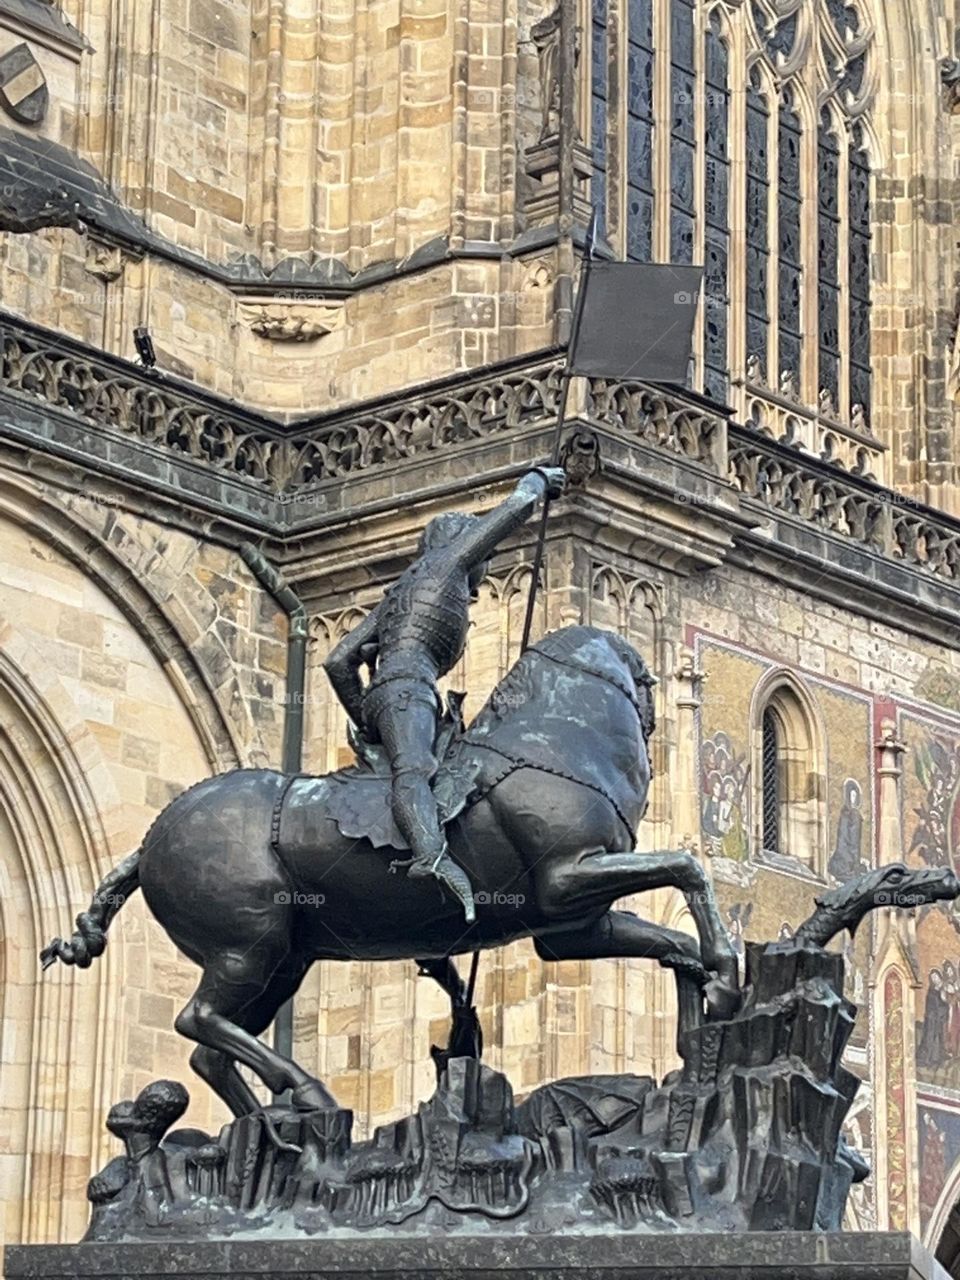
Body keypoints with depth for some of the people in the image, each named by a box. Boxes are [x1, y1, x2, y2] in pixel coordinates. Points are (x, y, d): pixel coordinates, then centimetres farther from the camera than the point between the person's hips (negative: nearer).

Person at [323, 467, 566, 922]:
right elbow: (516, 507, 24)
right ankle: (433, 856, -60)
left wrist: (366, 727, 30)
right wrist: (541, 477, 44)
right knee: (413, 770, -34)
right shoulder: (446, 557, 18)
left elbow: (339, 662, 28)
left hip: (376, 698, 10)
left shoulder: (396, 594, 36)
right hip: (405, 686, -10)